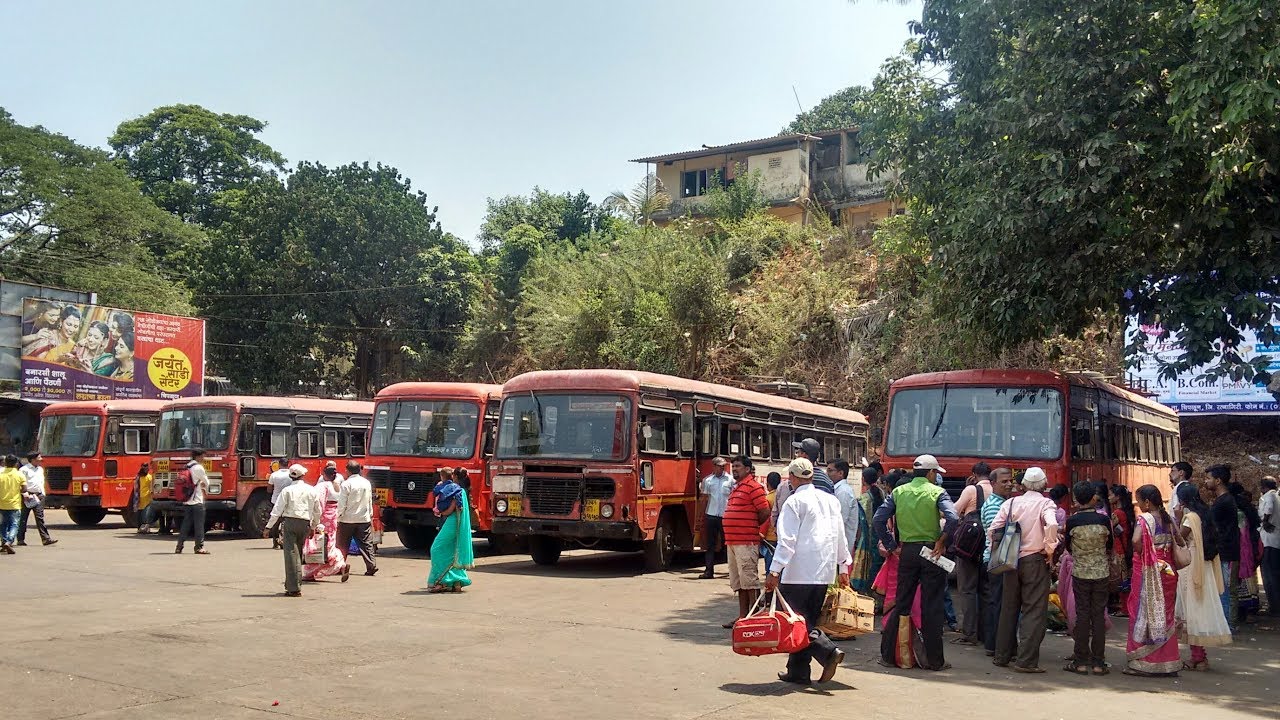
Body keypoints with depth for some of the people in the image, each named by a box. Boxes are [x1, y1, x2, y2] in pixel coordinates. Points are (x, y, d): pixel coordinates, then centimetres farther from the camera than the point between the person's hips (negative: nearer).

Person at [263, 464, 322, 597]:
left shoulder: (287, 490, -3)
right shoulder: (312, 490, 8)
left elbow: (277, 510, -5)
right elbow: (318, 511, 16)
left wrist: (268, 527, 1)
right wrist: (314, 526, 30)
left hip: (289, 522, -4)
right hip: (305, 524, 4)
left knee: (291, 554, -4)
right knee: (298, 553, 16)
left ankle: (294, 588, -8)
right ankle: (290, 584, 21)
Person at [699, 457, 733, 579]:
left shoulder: (730, 479, 2)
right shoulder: (707, 480, 6)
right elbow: (705, 498, 10)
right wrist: (702, 517, 9)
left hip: (725, 515, -2)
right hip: (711, 515, 2)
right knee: (710, 545, 4)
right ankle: (709, 570, 7)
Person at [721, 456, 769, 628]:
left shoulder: (753, 487, -11)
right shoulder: (736, 488, 18)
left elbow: (765, 512, -15)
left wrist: (752, 528, -2)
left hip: (747, 542, -10)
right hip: (732, 541, 10)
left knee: (749, 581, -5)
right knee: (738, 582, 14)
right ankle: (742, 617, 21)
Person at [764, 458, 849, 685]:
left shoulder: (795, 501, -8)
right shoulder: (831, 500, 12)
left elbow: (787, 540, -15)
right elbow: (840, 537, 17)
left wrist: (774, 571, -16)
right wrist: (843, 567, 25)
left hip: (799, 573, -7)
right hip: (824, 573, 7)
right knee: (807, 620, 11)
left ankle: (829, 651, -19)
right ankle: (798, 672, 13)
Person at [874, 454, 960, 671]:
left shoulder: (899, 492, 6)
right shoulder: (937, 493, -4)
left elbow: (879, 519, 0)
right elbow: (953, 518, -20)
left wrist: (891, 546, 5)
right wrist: (942, 543, -9)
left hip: (907, 552, 3)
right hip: (931, 552, -3)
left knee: (900, 604, 10)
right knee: (932, 607, 3)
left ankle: (888, 655, 11)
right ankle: (934, 659, 8)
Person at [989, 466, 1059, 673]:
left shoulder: (1011, 503, 6)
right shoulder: (1045, 504, -6)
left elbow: (992, 530, 1)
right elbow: (1052, 525, -26)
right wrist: (1049, 549, -12)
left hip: (1012, 560, 5)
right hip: (1035, 560, -4)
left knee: (1009, 608, 14)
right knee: (1034, 611, -1)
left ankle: (1002, 656, 20)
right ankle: (1026, 660, -6)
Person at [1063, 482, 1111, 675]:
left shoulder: (1072, 521, -9)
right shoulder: (1103, 519, -7)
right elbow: (1109, 546, 7)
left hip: (1080, 573, -1)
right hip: (1102, 573, 1)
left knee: (1082, 615, 4)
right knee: (1099, 615, 5)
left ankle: (1081, 661, 5)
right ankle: (1098, 662, 7)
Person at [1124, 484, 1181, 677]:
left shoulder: (1145, 519, -13)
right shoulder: (1168, 519, 8)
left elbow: (1136, 540, -29)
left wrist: (1141, 553, -11)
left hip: (1148, 572, -6)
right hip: (1167, 572, 6)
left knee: (1145, 612, 1)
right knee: (1165, 615, 12)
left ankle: (1144, 662, 5)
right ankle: (1168, 662, 18)